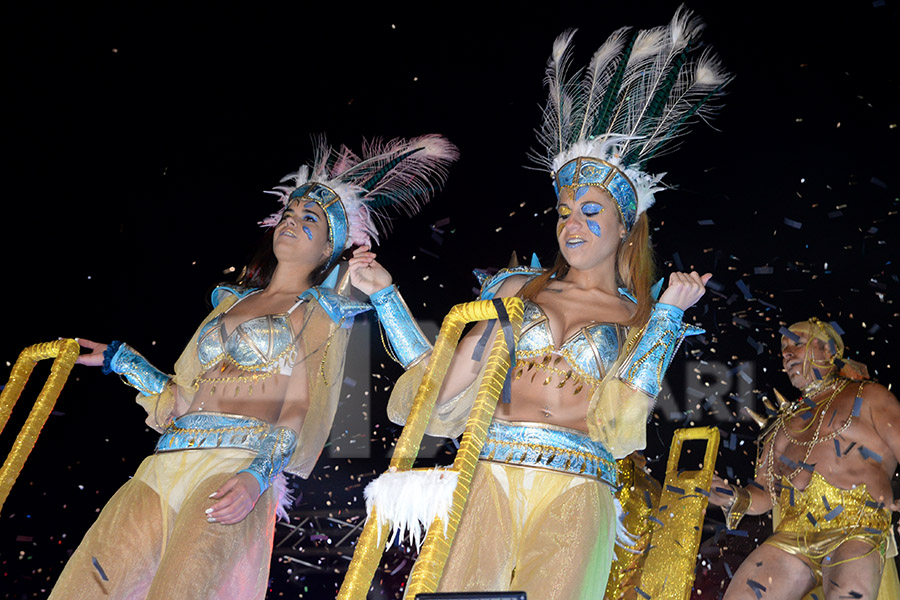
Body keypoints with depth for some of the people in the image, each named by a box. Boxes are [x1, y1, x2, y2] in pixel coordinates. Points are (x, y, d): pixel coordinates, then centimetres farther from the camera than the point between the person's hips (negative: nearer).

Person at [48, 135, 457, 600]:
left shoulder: (322, 312, 10)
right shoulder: (232, 301, 26)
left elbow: (300, 413, -3)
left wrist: (257, 477, -19)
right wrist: (118, 358, 27)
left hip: (237, 462, -5)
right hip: (165, 464, 6)